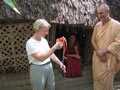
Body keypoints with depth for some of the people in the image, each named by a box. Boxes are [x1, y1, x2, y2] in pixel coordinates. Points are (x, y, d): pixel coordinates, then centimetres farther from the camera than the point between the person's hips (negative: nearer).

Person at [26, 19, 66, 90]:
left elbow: (50, 54, 13)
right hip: (38, 69, -7)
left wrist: (60, 63, 1)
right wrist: (54, 48, -32)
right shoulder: (30, 43, -18)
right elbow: (41, 58, -27)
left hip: (49, 67, 7)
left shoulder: (44, 40, 6)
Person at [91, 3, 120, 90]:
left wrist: (104, 51, -17)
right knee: (97, 79, 12)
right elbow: (93, 41, 5)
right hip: (97, 58, 4)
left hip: (109, 59, -4)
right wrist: (99, 53, -10)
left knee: (107, 81, 2)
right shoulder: (97, 25, 6)